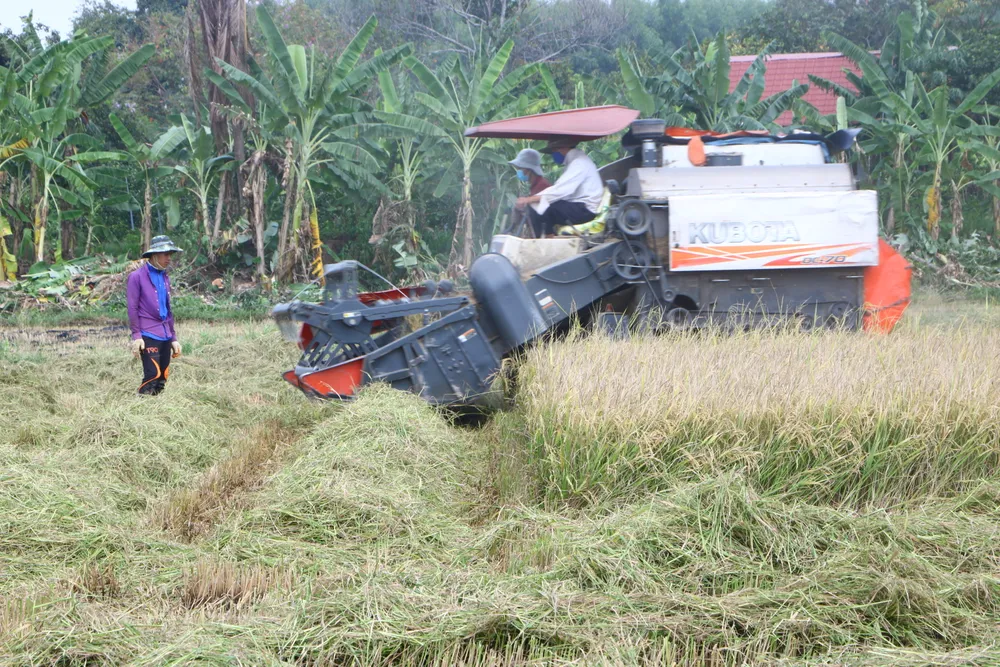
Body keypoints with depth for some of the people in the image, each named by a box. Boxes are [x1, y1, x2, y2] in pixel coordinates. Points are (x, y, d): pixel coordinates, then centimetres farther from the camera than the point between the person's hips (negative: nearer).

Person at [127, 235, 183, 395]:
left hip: (165, 336, 7)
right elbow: (132, 308, -6)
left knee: (162, 378, 5)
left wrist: (173, 338, 19)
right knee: (153, 375, -17)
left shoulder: (165, 277, 17)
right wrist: (136, 336, -13)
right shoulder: (137, 277, -3)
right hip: (148, 336, -7)